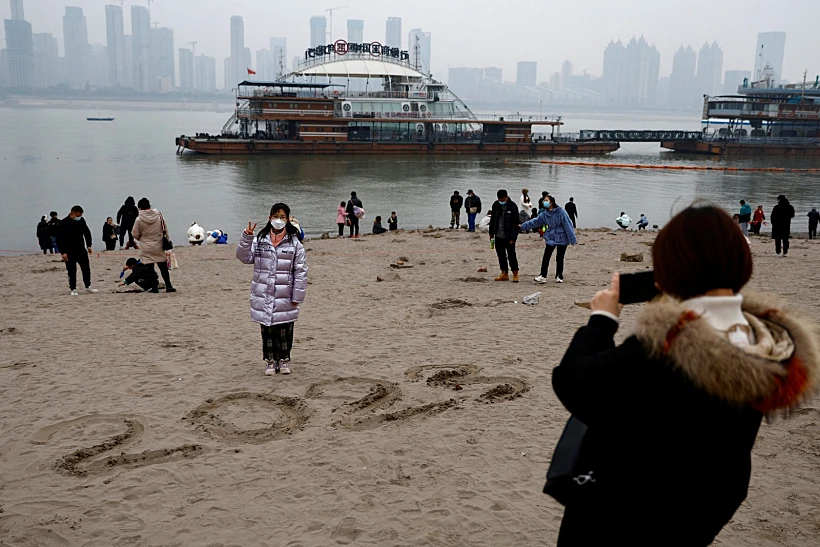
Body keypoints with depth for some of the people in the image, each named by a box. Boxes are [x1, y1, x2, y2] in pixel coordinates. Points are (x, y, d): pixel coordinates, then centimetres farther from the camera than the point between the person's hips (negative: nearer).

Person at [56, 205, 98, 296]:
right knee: (71, 271, -1)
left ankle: (88, 287, 22)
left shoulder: (81, 220, 1)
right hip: (69, 252, -5)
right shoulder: (64, 223, -13)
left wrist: (88, 245, 8)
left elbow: (87, 233, 17)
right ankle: (73, 289, 10)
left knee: (86, 268, 8)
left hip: (81, 249, 5)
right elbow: (59, 239, -13)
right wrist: (63, 252, -19)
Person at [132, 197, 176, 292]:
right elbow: (165, 230, 5)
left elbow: (136, 235, -3)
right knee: (163, 268, 11)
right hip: (159, 247, 3)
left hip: (147, 249, -3)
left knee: (150, 269, 4)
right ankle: (168, 286, 11)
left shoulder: (139, 220, -11)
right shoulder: (158, 215, -2)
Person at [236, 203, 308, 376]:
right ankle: (270, 360, 24)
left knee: (285, 331, 8)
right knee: (267, 330, 11)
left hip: (285, 298, -2)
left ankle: (284, 359, 25)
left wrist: (297, 297, -6)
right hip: (263, 297, 2)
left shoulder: (294, 243, -4)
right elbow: (244, 257, -3)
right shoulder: (259, 240, 3)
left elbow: (301, 272, -4)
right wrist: (246, 238, -16)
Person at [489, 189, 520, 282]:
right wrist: (491, 232, 13)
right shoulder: (495, 205, 3)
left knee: (511, 255, -1)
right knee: (501, 255, 10)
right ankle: (504, 274, 18)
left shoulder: (512, 207, -13)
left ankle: (515, 274, 8)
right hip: (498, 235, 6)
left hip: (508, 236, -6)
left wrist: (512, 238, -16)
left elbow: (515, 223, -13)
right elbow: (493, 219, 15)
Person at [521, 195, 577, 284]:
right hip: (550, 239, 4)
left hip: (562, 239, -4)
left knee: (560, 258, 5)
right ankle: (543, 276, 2)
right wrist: (523, 226, 8)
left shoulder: (561, 212, -13)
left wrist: (572, 239, -12)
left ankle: (559, 277, 18)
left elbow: (567, 225, -12)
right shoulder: (545, 214, 4)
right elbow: (535, 222, 12)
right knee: (546, 257, -2)